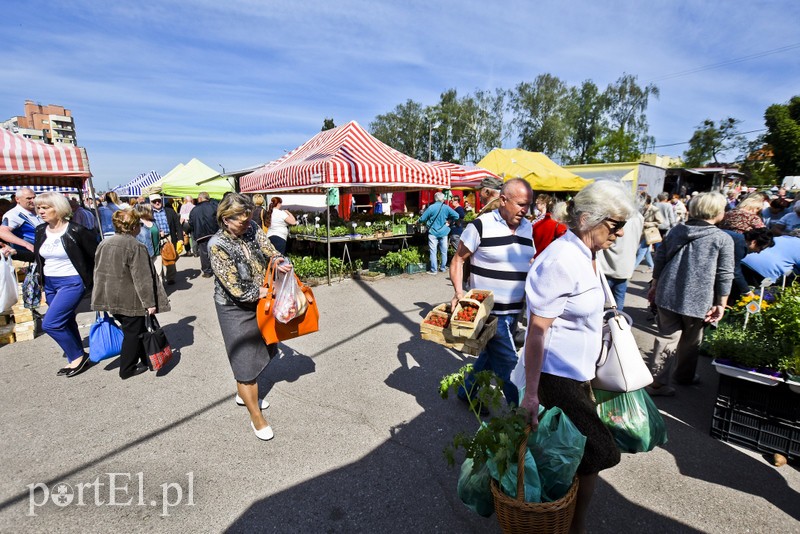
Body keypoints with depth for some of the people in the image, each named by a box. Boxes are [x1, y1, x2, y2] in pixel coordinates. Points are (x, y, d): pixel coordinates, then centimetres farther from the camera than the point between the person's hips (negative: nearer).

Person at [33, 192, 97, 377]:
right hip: (50, 284, 8)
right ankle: (77, 359, 28)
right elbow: (38, 256, 20)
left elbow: (96, 256, -11)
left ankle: (78, 356, 5)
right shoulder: (41, 231, 5)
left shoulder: (76, 231, -15)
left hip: (72, 282, -7)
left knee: (50, 324, -12)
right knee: (65, 323, 15)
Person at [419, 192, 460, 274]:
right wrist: (449, 221, 6)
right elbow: (456, 216, -8)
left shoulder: (431, 207, -9)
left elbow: (422, 219, -7)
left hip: (433, 232, -2)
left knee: (433, 252, 2)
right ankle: (443, 268, 23)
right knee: (444, 251, 13)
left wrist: (426, 222, 14)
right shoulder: (446, 207, -3)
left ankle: (433, 270, 4)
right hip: (443, 232, 3)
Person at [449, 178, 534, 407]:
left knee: (491, 353, 20)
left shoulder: (527, 227, 6)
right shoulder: (481, 226, -14)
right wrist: (459, 292, -20)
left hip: (515, 310, 7)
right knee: (509, 363, -2)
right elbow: (458, 260, -8)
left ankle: (468, 392, 40)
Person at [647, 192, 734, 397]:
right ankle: (684, 376, 38)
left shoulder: (676, 232, 4)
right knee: (690, 342, 18)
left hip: (667, 296, 3)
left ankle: (658, 382, 8)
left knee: (666, 338, 9)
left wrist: (655, 286, 19)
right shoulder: (723, 239, -7)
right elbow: (724, 276, -8)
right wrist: (721, 304, -2)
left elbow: (659, 261, 8)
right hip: (697, 301, -3)